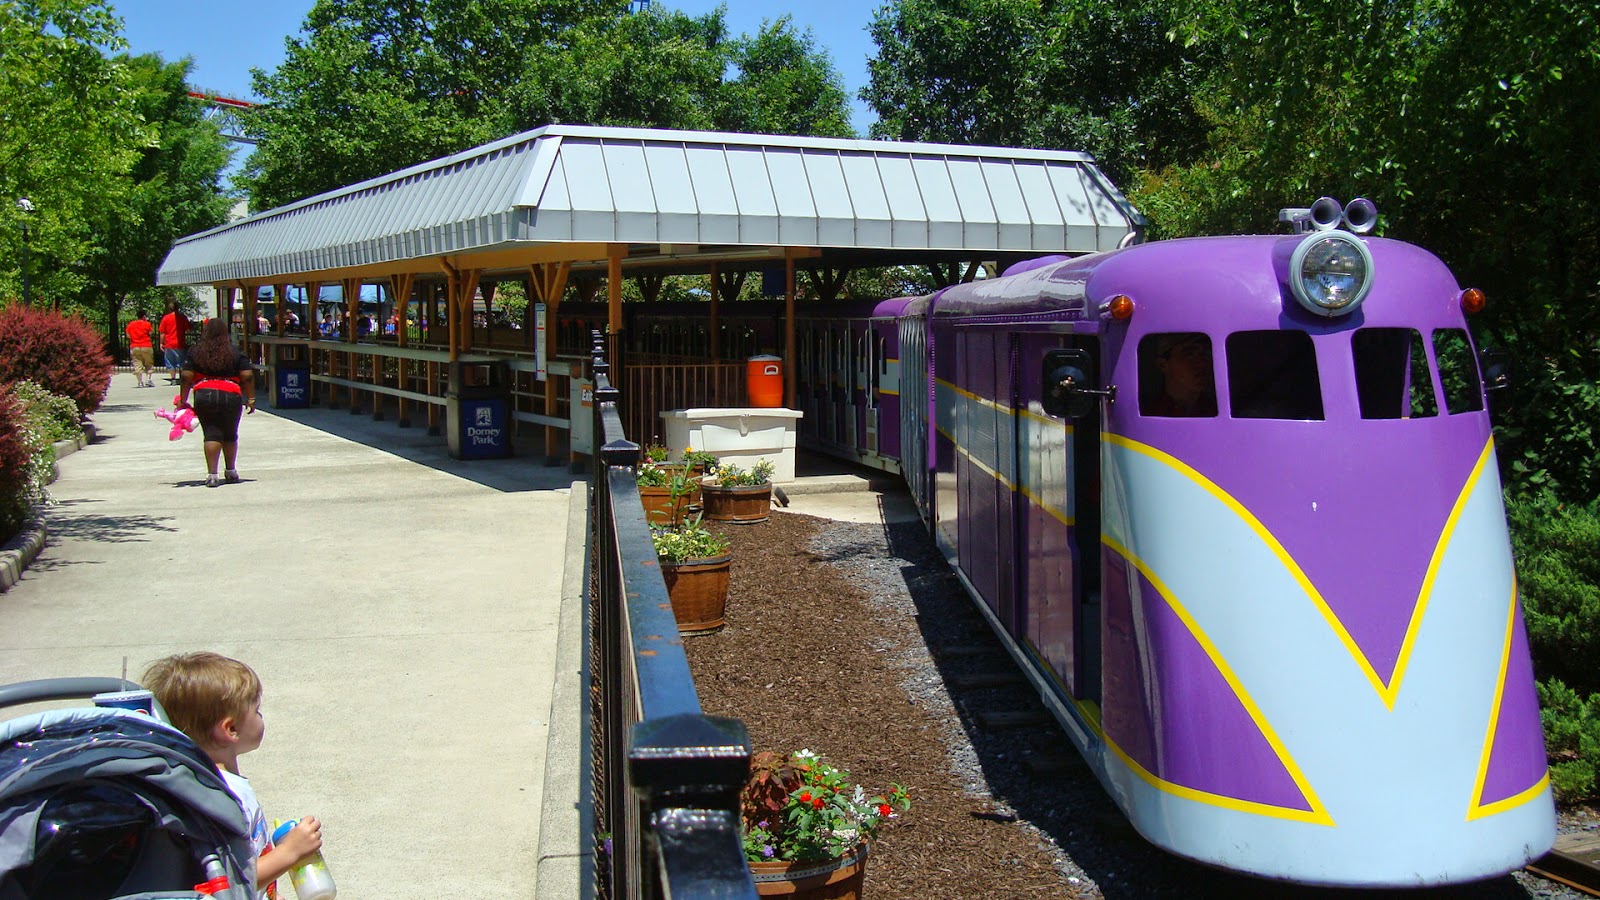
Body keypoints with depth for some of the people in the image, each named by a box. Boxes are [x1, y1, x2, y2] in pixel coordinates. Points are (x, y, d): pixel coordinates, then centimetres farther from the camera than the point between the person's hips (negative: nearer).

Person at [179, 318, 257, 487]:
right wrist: (250, 399, 5)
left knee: (212, 435, 0)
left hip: (204, 396, 0)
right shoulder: (235, 352, 5)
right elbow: (247, 376, -1)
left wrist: (183, 400, 9)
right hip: (231, 396, 0)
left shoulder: (196, 352, 6)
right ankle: (230, 472, 25)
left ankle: (211, 474, -10)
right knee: (230, 435, 16)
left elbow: (187, 377, 3)